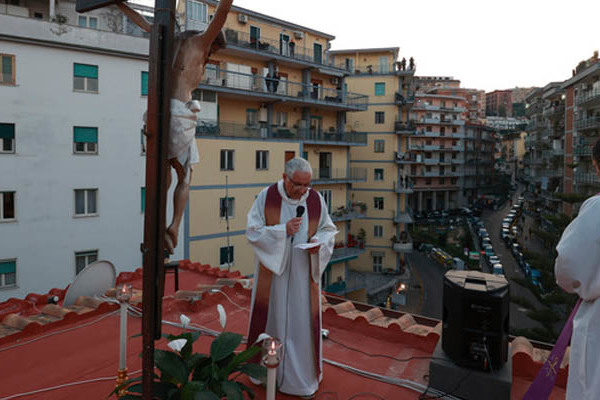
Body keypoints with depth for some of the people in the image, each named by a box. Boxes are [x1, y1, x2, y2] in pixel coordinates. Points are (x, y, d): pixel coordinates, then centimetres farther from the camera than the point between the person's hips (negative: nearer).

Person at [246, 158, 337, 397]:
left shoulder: (316, 200, -4)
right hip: (273, 270, -1)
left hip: (303, 273, 2)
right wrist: (282, 231, -22)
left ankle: (303, 375, 26)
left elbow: (328, 229, 6)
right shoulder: (266, 197, -10)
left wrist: (319, 242, -15)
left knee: (302, 321, 8)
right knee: (271, 318, 11)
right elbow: (253, 231, -10)